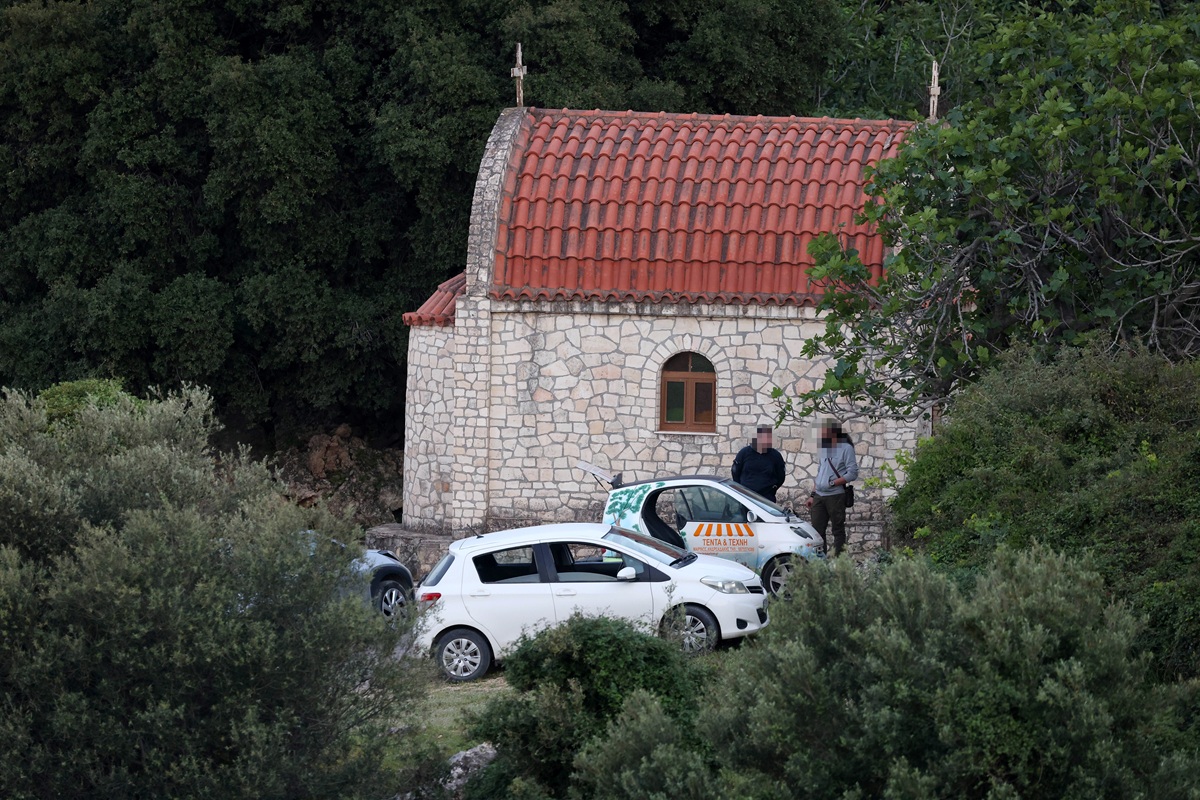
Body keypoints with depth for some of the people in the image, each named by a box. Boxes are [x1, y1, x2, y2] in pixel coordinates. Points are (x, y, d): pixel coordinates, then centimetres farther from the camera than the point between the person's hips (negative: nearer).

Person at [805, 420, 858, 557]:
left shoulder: (846, 448, -5)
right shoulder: (823, 448, 17)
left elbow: (853, 473, -10)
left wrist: (832, 483, -15)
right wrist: (812, 495, 18)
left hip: (836, 496, -7)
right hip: (819, 496, 7)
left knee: (838, 530, -2)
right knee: (817, 529, 4)